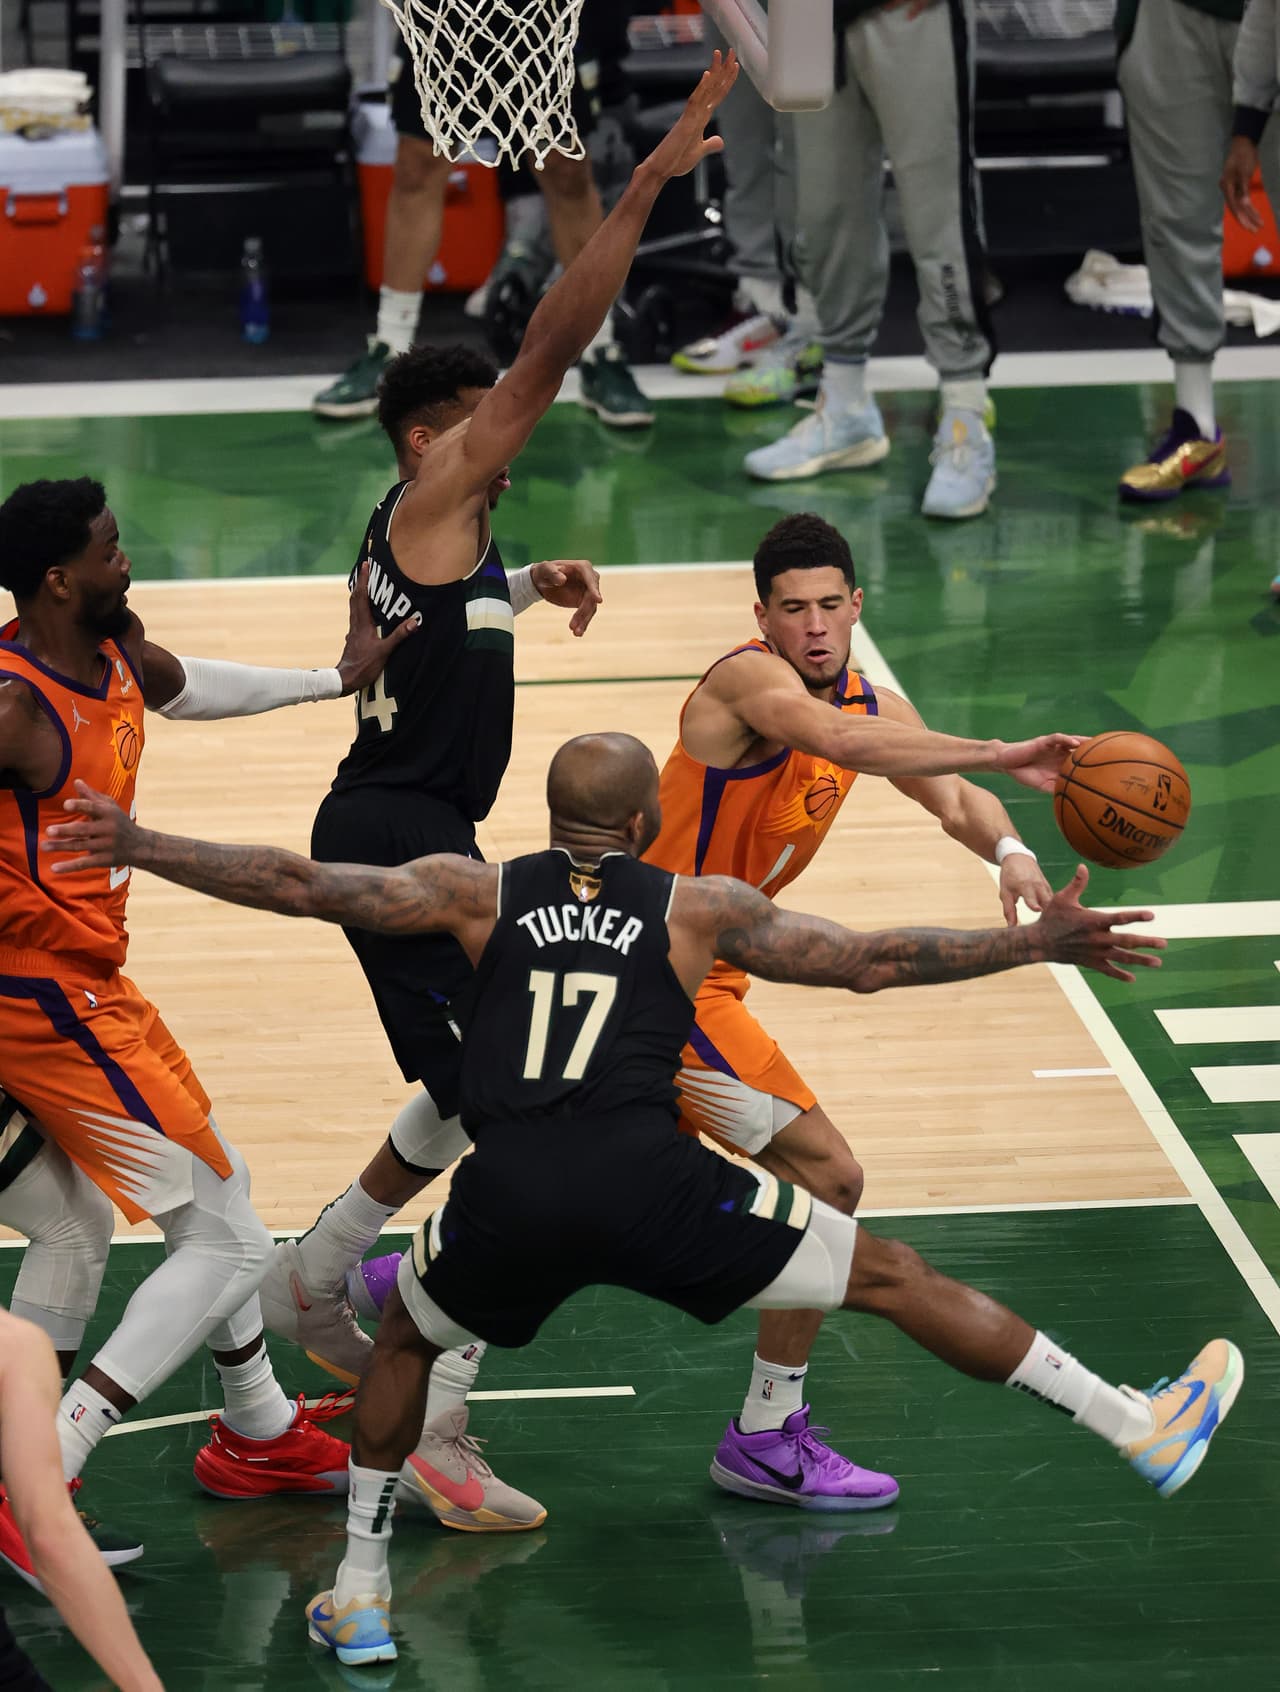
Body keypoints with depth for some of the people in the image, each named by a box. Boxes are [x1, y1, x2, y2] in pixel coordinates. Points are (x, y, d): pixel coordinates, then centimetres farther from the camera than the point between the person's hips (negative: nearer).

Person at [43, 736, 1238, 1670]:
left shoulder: (479, 894, 19)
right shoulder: (697, 909, 16)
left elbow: (306, 886, 13)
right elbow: (870, 962, 13)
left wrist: (139, 850, 20)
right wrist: (1037, 945, 20)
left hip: (509, 1197, 2)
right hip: (647, 1181, -1)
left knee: (403, 1338, 32)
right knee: (893, 1280, 9)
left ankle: (360, 1598, 29)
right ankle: (1140, 1432, 11)